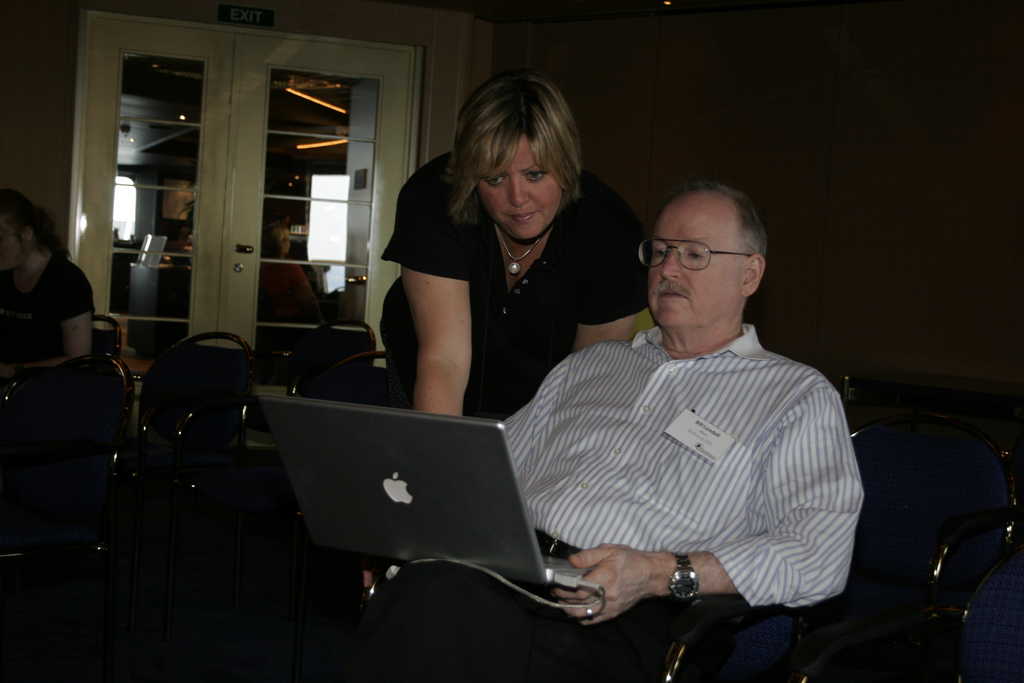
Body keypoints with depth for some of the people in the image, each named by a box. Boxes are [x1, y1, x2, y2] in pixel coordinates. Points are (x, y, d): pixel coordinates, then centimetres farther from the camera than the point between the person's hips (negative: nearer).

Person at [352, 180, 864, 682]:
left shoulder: (798, 395, 12)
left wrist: (661, 574, -15)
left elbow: (821, 553, -2)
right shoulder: (590, 365, 29)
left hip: (620, 625, -4)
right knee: (431, 594, -34)